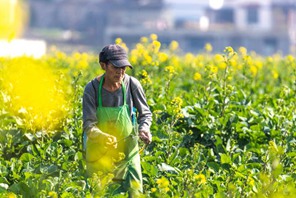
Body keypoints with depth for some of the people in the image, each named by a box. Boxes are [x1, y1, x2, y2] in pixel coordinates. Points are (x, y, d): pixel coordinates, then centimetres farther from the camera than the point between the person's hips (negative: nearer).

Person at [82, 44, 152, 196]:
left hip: (127, 148, 1)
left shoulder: (132, 84, -12)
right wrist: (104, 137, -39)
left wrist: (144, 129, -21)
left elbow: (145, 114, 1)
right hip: (99, 151, 0)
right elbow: (89, 126, -19)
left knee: (134, 190, -7)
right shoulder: (92, 89, -16)